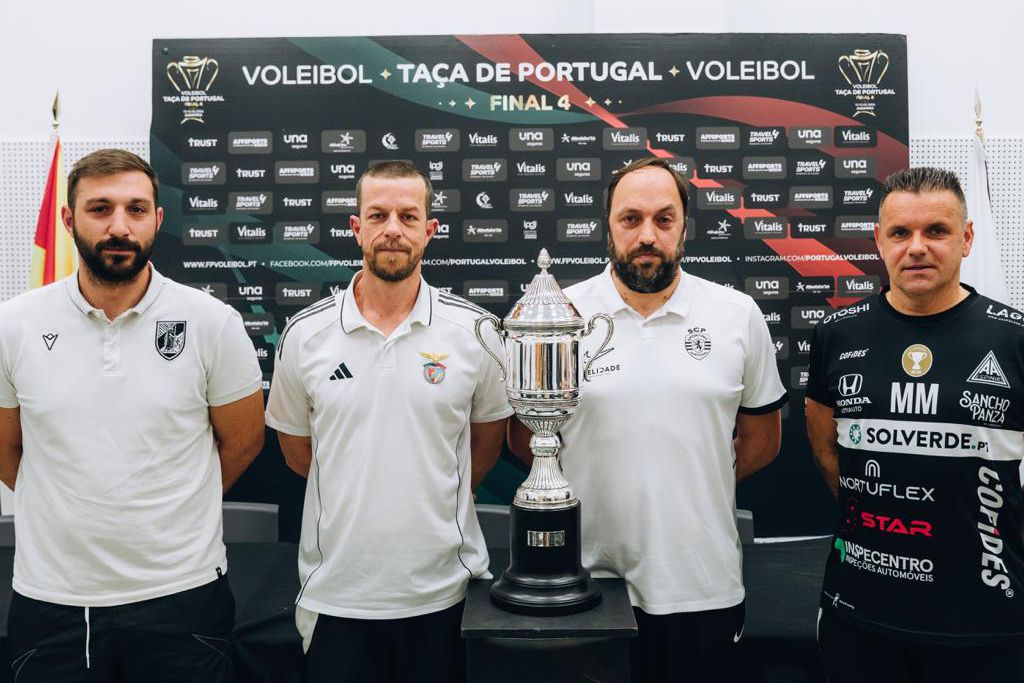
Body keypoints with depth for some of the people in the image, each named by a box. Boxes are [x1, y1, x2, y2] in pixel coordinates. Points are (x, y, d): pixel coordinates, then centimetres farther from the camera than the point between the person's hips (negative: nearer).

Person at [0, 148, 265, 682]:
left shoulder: (212, 323, -8)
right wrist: (75, 513, 12)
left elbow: (242, 441, 2)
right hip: (50, 598, 2)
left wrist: (168, 511, 8)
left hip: (183, 596, -1)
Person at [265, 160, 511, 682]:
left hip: (442, 591, 0)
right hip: (336, 592, 1)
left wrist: (437, 501, 6)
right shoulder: (305, 335, -3)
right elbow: (297, 451, 9)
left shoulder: (473, 330, -4)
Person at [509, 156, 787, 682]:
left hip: (704, 585, 1)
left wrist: (695, 488, 3)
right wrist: (585, 486, -3)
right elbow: (523, 437, 5)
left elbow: (762, 439, 8)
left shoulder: (739, 317, 0)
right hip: (590, 578, 0)